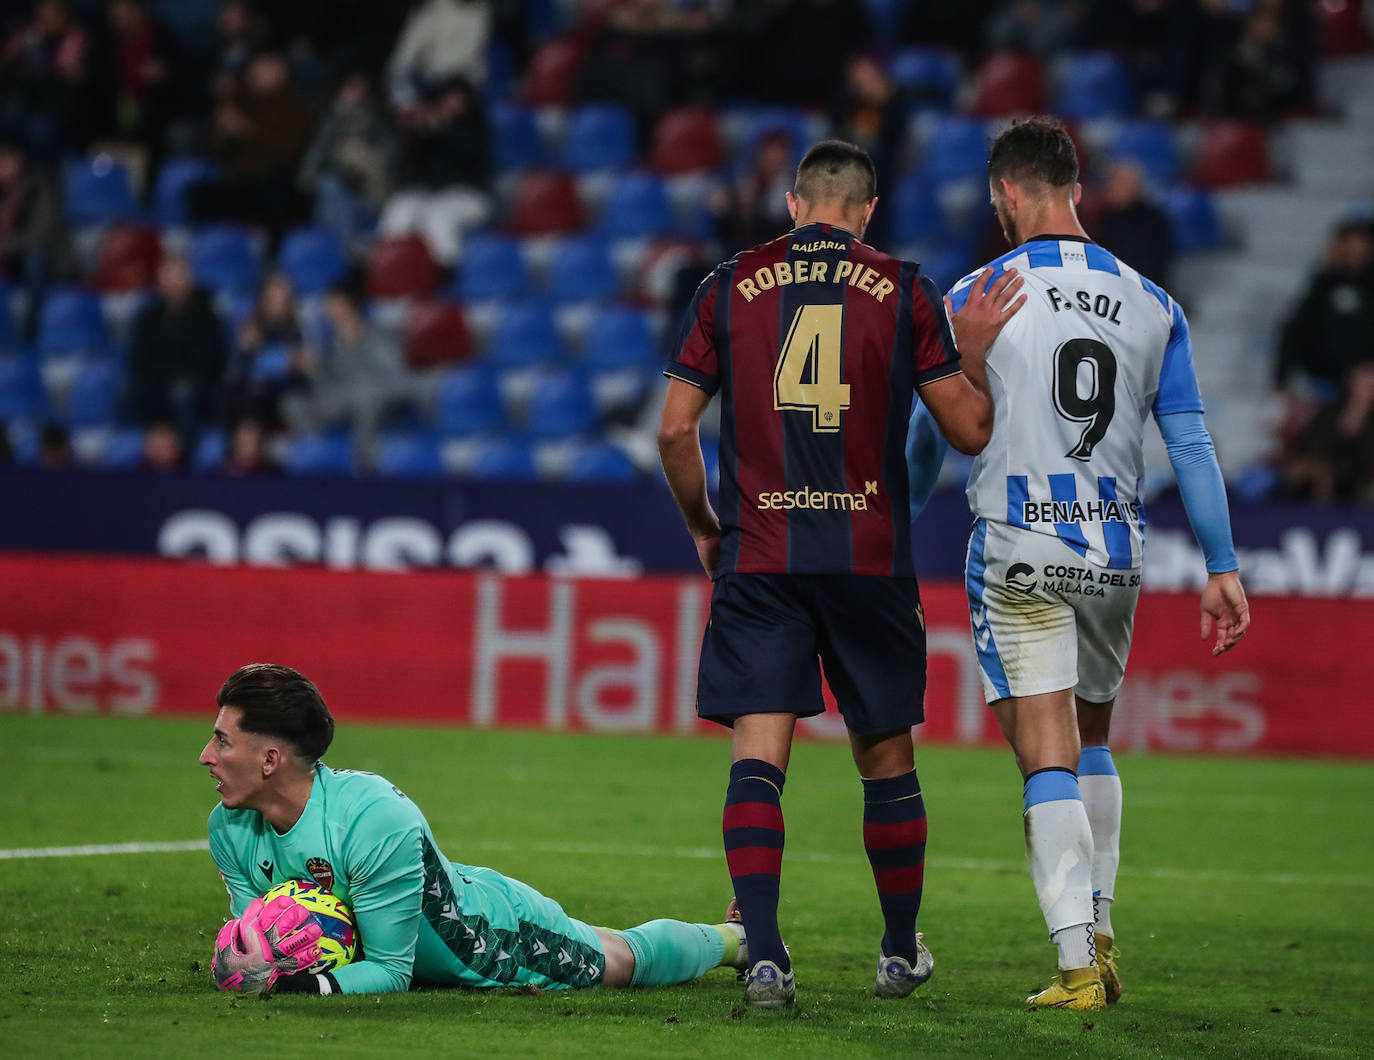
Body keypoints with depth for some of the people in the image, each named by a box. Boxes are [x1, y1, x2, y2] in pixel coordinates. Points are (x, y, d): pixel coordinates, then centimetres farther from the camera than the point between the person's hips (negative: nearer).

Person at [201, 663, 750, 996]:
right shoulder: (228, 826, -24)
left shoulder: (378, 821, -44)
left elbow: (390, 971, -37)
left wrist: (294, 986, -52)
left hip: (497, 930, -5)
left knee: (625, 960, 21)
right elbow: (253, 927, -12)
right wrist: (247, 967, -37)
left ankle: (734, 937, 53)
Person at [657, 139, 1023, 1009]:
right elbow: (970, 430, 1)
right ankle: (902, 953, 25)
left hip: (758, 556, 0)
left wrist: (703, 526, 17)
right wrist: (975, 352, 16)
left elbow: (675, 429, 4)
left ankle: (764, 954, -18)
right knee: (887, 758, 14)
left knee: (757, 760, -4)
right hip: (870, 560, 0)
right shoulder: (903, 292, 1)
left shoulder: (731, 286, 4)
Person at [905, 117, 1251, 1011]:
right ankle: (1099, 934, 20)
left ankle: (1078, 965, -11)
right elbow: (1191, 443, 4)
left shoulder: (976, 299, -3)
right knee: (1091, 742, 22)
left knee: (1048, 760, -3)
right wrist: (1223, 567, 7)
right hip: (1116, 551, 3)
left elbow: (931, 435, 5)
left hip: (1019, 550, -3)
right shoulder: (1152, 306, 6)